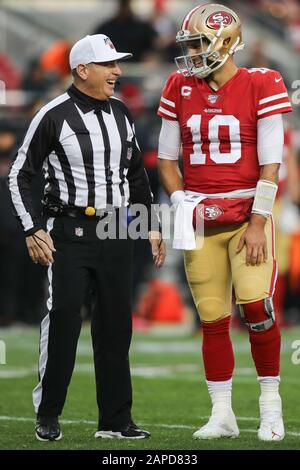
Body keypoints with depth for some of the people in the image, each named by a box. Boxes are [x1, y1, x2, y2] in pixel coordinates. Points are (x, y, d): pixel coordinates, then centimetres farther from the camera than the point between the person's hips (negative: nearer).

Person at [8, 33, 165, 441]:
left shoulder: (121, 114, 10)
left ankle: (115, 419, 12)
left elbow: (136, 175, 20)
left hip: (117, 232, 5)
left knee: (116, 324, 6)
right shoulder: (54, 117, -8)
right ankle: (47, 416, 6)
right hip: (70, 234, -5)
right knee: (63, 322, -6)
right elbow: (20, 175, -2)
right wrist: (32, 229, -8)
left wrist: (151, 225, 16)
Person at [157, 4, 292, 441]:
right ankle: (222, 415, 10)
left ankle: (270, 404, -1)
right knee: (213, 318, 2)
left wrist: (258, 223, -11)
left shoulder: (260, 87, -6)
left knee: (255, 304, -16)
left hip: (247, 212, -3)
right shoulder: (181, 89, 7)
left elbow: (271, 165, -7)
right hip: (200, 220, 4)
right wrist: (183, 206, 0)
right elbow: (167, 159, 14)